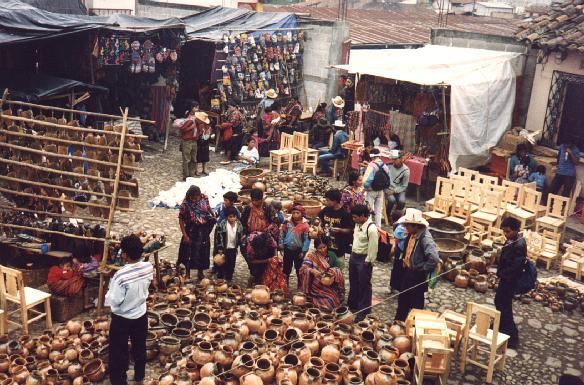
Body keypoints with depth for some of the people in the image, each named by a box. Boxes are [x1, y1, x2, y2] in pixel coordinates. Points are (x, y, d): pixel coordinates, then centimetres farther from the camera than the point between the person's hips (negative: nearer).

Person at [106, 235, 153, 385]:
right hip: (141, 316, 5)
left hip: (121, 319, -5)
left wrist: (111, 282, -9)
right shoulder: (149, 267, -15)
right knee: (140, 348, 25)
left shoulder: (120, 275, -31)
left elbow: (113, 301, -22)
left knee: (119, 352, 15)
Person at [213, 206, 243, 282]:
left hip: (233, 249, 3)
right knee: (222, 265, 6)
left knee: (231, 266, 11)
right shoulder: (221, 225, -15)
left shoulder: (239, 225, -3)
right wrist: (219, 249, -12)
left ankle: (229, 280, 24)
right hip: (223, 249, -3)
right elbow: (218, 237, -12)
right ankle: (220, 279, 19)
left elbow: (241, 236, 8)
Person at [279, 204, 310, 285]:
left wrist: (303, 251, -9)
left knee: (299, 269, 10)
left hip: (299, 250, -2)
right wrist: (281, 246, 3)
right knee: (286, 269, 13)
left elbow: (307, 239, -8)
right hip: (287, 250, 2)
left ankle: (300, 285, 21)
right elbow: (282, 235, 5)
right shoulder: (287, 223, -3)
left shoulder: (305, 225, -10)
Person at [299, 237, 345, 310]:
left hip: (329, 284, 5)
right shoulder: (312, 255, -5)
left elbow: (337, 268, 5)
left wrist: (335, 270, -19)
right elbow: (303, 268, -14)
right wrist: (312, 270, -34)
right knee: (330, 298, -27)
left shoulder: (331, 255, 5)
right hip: (316, 285, -4)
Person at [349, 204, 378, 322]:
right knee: (353, 283, 22)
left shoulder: (371, 229, -25)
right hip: (354, 256, 9)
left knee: (364, 285, 4)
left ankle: (363, 311, 17)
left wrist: (368, 262, -16)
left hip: (364, 259, -9)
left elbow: (373, 248, -22)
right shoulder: (358, 224, 2)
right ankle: (352, 305, 39)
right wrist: (353, 253, 14)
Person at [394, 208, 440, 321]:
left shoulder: (425, 238, -27)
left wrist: (421, 269, -23)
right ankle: (399, 321, 38)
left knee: (416, 303, 11)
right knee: (402, 299, 21)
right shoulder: (411, 234, -2)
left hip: (417, 276, -8)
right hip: (406, 271, 8)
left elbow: (434, 259, -35)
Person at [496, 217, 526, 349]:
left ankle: (512, 337, 4)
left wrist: (502, 273, -15)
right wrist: (500, 271, 6)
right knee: (498, 301, 24)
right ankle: (500, 326, 43)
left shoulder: (519, 245, -26)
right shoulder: (512, 240, 3)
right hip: (506, 277, 10)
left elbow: (516, 267, -27)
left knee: (504, 306, -3)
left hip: (510, 280, -10)